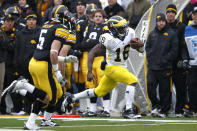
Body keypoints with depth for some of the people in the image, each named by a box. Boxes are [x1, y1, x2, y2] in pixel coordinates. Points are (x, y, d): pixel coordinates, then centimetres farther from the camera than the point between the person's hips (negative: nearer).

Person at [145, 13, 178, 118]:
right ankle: (156, 106, 11)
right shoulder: (152, 34, 14)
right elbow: (147, 47, 18)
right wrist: (150, 57, 2)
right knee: (150, 87, -6)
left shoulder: (171, 34, 1)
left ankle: (164, 111, 9)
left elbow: (174, 50, -3)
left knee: (164, 90, 0)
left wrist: (165, 60, -10)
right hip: (152, 67, 4)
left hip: (165, 68, -3)